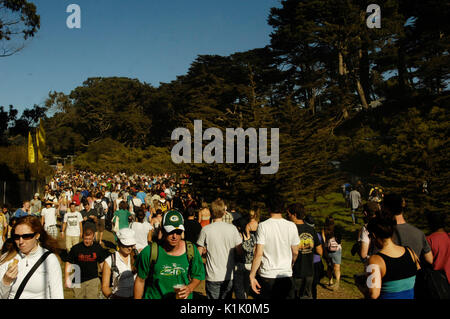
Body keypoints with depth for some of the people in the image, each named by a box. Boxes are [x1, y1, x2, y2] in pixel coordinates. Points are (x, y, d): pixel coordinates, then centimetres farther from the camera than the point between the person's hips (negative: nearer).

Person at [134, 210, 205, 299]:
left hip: (182, 297, 2)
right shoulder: (149, 252, -17)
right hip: (154, 297, -2)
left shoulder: (191, 250, -11)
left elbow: (198, 275, 0)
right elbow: (140, 280, -6)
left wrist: (189, 288, -16)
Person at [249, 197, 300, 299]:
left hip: (266, 275, -2)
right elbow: (295, 253, 5)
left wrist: (252, 275, -8)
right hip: (286, 275, 3)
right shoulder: (291, 226, -2)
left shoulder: (263, 226, -11)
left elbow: (258, 254, -15)